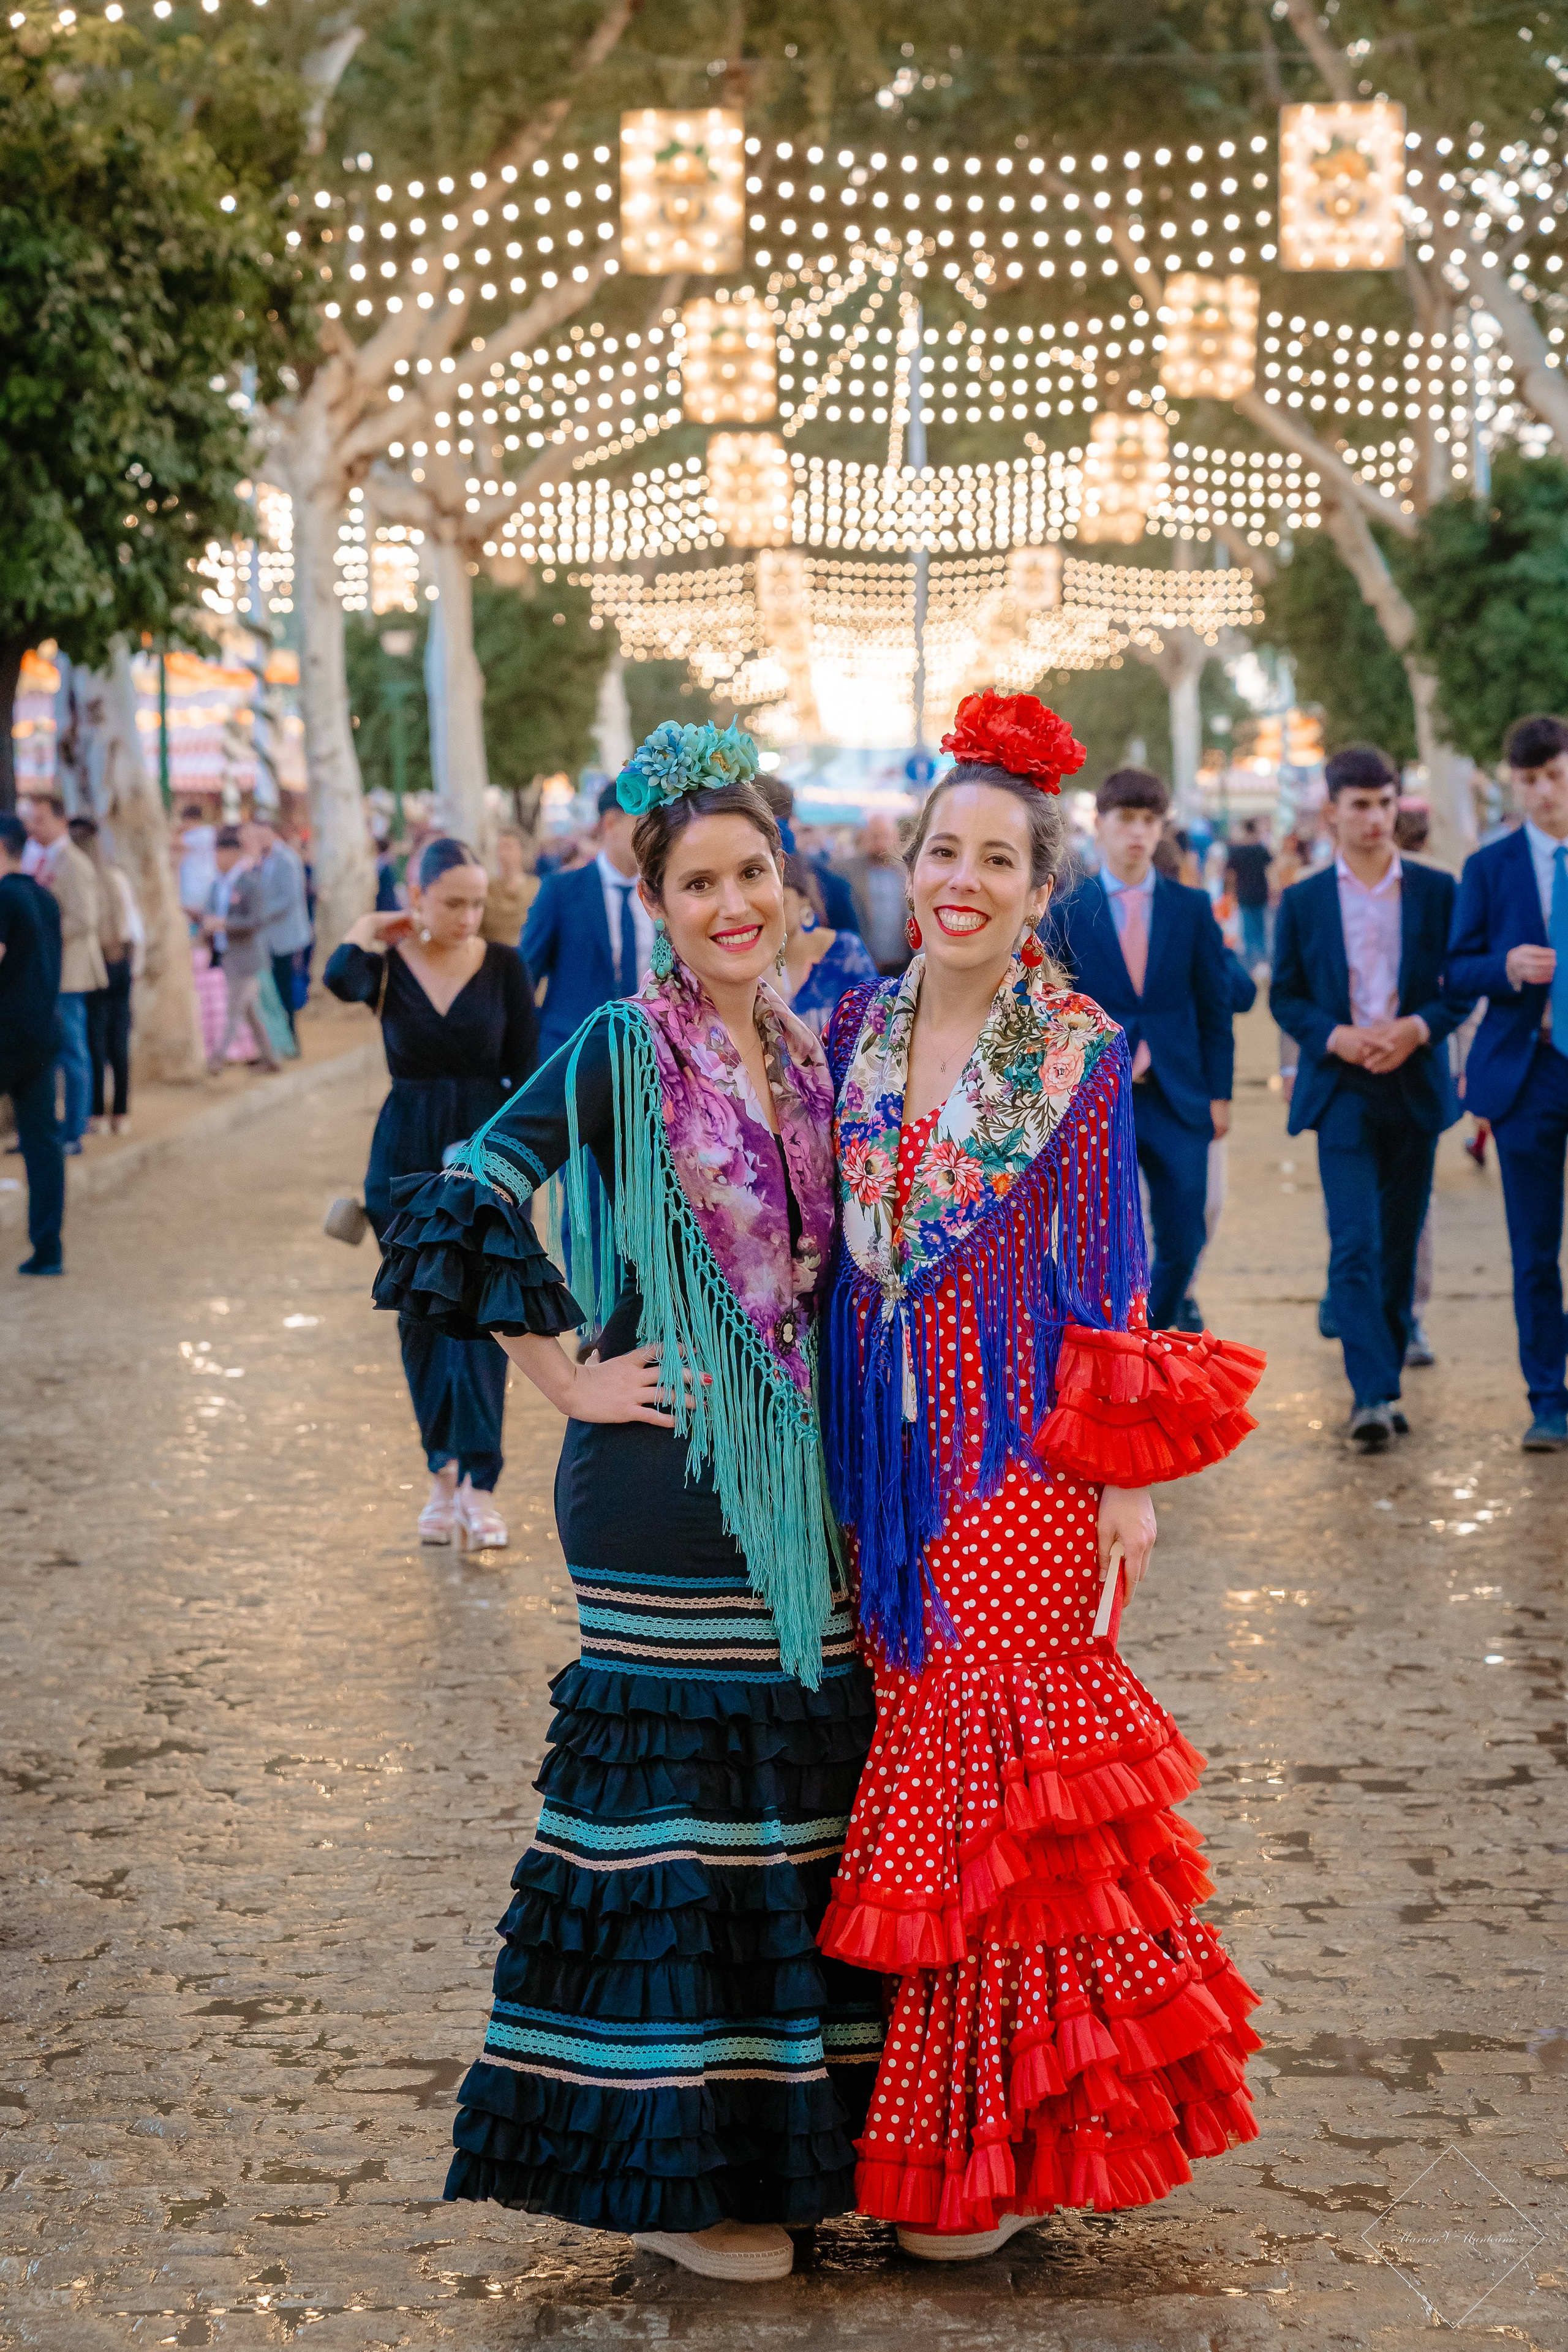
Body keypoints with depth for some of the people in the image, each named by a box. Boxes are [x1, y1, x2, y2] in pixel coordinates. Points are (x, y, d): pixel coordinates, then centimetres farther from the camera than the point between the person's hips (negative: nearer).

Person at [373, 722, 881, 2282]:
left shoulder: (801, 1056, 11)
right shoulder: (620, 1053, -10)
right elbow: (461, 1208, -16)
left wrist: (832, 1435, 11)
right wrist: (569, 1382, -13)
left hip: (792, 1474, 7)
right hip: (666, 1476, -7)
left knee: (793, 1786, 12)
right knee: (682, 1790, -1)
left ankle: (786, 2132, 25)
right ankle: (669, 2170, 11)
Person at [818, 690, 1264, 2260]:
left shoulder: (1080, 1057, -4)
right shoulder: (856, 1030, 7)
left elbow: (1111, 1275, -4)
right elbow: (836, 1246, 12)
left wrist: (1124, 1477, -8)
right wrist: (841, 1451, 10)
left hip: (1025, 1455, -4)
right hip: (893, 1456, 4)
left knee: (994, 1773, -2)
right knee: (926, 1752, 9)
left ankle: (986, 2152, 9)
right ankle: (946, 2118, 21)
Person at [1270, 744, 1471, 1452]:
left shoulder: (1435, 891, 6)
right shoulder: (1303, 902, 5)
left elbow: (1462, 987, 7)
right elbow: (1285, 996, 6)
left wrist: (1419, 1028, -12)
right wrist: (1336, 1036, -12)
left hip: (1415, 1087, 2)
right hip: (1341, 1089, -2)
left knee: (1400, 1245, 8)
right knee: (1355, 1245, -14)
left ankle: (1383, 1385, 20)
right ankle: (1373, 1394, -19)